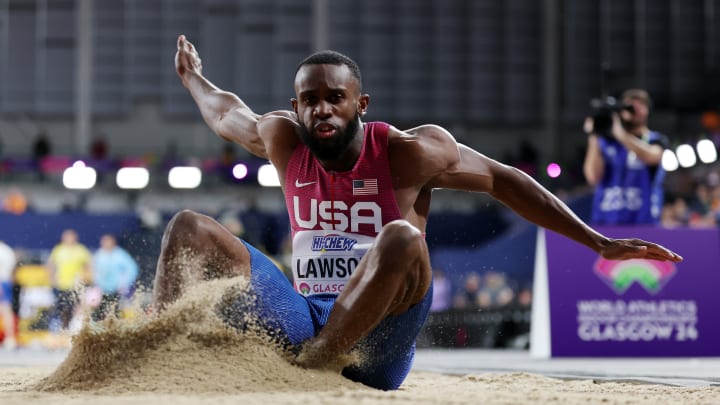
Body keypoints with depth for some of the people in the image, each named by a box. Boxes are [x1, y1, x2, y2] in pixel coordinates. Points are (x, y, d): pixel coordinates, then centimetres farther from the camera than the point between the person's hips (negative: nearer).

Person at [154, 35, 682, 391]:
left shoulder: (408, 152, -7)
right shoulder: (284, 143, 4)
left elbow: (505, 182, 1)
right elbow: (227, 116, 27)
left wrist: (600, 243, -1)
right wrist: (193, 79, 46)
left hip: (374, 348, -4)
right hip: (303, 319, 4)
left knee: (402, 237, -36)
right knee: (190, 228, -8)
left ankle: (305, 367, -37)